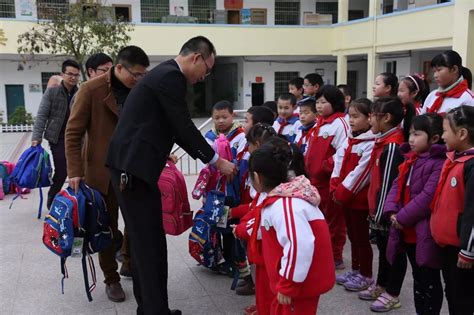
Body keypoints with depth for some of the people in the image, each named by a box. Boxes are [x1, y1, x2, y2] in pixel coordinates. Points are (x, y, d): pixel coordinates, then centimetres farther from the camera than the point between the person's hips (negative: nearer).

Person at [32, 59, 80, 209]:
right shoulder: (51, 92, -1)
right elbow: (41, 115, -3)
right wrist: (37, 136, -12)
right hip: (58, 139, -3)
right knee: (61, 171, -6)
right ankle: (51, 202, 14)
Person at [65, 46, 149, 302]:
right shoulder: (91, 90, -11)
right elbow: (73, 133, -10)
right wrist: (75, 172, -15)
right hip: (102, 171, -4)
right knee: (107, 226, 7)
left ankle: (131, 264, 31)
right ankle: (111, 278, 23)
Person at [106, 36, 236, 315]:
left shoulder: (166, 73, 18)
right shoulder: (171, 77, -13)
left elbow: (175, 127, 23)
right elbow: (184, 127, -14)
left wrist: (208, 157, 23)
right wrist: (216, 161, -3)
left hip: (131, 164, 10)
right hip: (134, 166, -10)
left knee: (144, 239, 15)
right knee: (150, 241, -4)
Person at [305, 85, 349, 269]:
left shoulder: (339, 123, -12)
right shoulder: (319, 123, 14)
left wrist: (325, 167, -19)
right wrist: (309, 168, 12)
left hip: (331, 181, -8)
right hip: (316, 180, 9)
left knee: (333, 218, 3)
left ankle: (335, 257, 16)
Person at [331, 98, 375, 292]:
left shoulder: (371, 144, -17)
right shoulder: (350, 141, 9)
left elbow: (360, 173, -20)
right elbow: (339, 163, 7)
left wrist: (343, 192, -15)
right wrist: (336, 189, -3)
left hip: (359, 198, -8)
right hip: (345, 198, 8)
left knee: (361, 237, 4)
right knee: (352, 236, 18)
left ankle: (365, 275, 17)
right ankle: (355, 270, 31)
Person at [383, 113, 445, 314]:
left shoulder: (439, 162, -17)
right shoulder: (411, 159, 12)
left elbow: (428, 196, -24)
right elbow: (397, 185, 10)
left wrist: (403, 217, -19)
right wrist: (391, 211, -5)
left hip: (425, 232, -9)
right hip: (407, 231, 9)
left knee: (430, 281, 5)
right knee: (418, 277, 21)